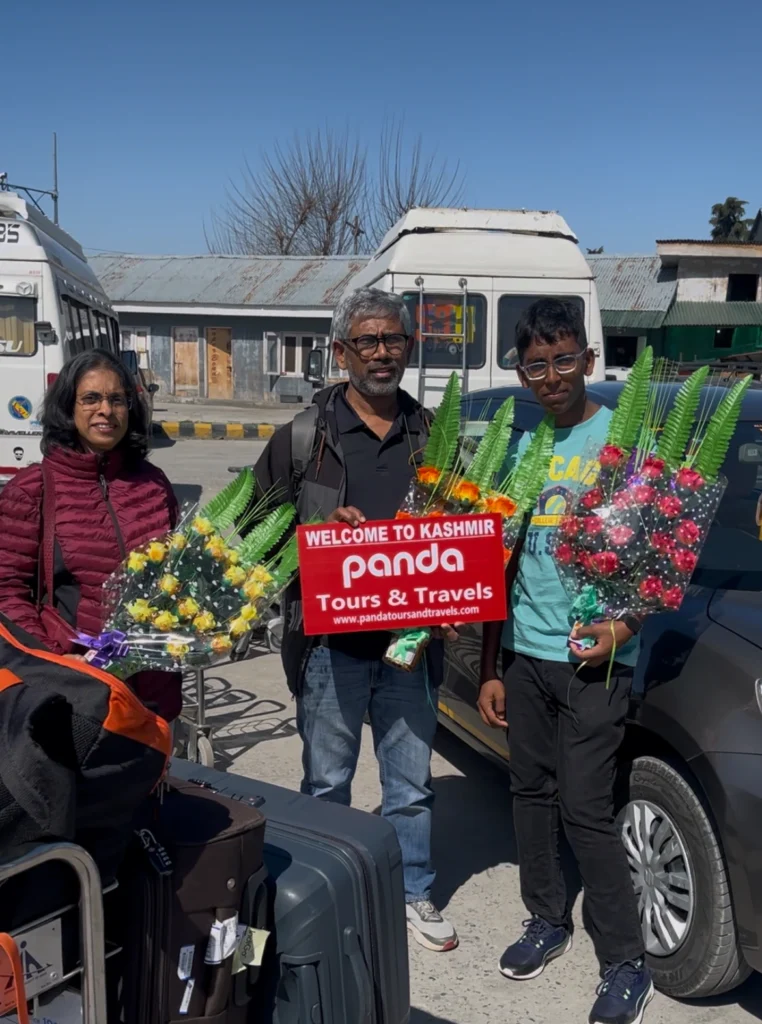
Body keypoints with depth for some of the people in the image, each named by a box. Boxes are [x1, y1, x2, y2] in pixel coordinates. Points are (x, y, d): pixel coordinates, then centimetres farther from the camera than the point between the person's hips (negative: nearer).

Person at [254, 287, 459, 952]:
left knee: (411, 781, 14)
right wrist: (324, 529, -16)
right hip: (331, 640, -2)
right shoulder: (305, 436, 0)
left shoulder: (432, 437, 9)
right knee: (328, 783, 11)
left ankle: (414, 894, 31)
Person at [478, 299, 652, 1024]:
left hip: (594, 658, -5)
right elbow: (503, 564, 12)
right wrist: (490, 669, 11)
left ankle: (626, 963, 11)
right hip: (524, 654, 5)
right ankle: (547, 919, 32)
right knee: (531, 791, 13)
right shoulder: (517, 446, 9)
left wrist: (623, 625, -23)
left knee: (584, 808, -5)